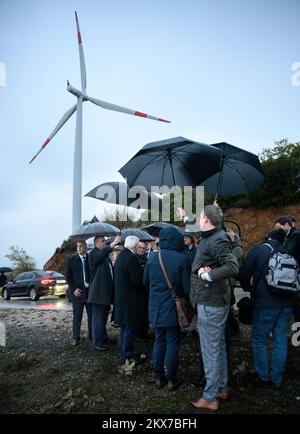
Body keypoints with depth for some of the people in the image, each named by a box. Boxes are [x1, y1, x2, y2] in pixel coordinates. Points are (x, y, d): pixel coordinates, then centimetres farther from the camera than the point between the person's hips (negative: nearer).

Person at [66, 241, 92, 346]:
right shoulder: (72, 259, 2)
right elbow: (68, 276, 2)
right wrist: (74, 289, -8)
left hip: (90, 290, 2)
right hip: (78, 291, -1)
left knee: (91, 315, 7)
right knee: (77, 316, 3)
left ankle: (92, 335, 19)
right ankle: (76, 337, 13)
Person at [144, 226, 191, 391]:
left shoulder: (152, 258, -2)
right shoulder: (182, 260, -15)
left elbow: (146, 281, 9)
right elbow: (187, 287, -11)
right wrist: (186, 300, 9)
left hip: (156, 308, 4)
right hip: (173, 309, -4)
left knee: (159, 341, 16)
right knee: (173, 342, 8)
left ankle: (159, 377, 24)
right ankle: (172, 379, 19)